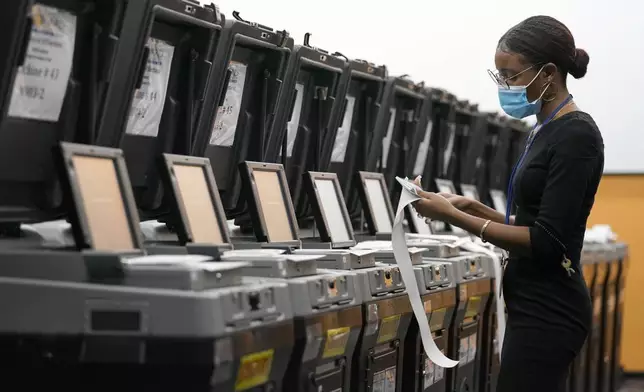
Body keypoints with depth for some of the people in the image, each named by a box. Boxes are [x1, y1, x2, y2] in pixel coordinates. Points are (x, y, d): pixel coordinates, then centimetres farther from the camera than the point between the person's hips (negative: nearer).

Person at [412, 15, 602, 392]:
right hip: (537, 306, 10)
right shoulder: (547, 130, 14)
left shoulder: (575, 134, -16)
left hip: (547, 312, -10)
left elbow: (547, 242, -20)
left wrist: (455, 217, -18)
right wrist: (476, 208, 9)